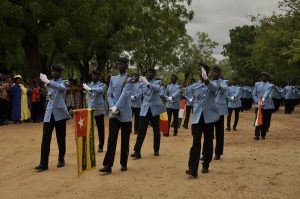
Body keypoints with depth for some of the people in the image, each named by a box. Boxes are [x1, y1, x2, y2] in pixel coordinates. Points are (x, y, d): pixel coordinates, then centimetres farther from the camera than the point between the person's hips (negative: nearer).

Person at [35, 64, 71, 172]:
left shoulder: (64, 82, -3)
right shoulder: (50, 83, 13)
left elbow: (62, 87, -27)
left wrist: (47, 81, -36)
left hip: (59, 113, -4)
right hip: (49, 113, 4)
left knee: (61, 138, 5)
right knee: (45, 138, -4)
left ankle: (61, 160, 21)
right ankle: (43, 163, -5)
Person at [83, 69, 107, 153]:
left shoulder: (102, 85, -2)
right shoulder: (89, 85, 13)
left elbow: (100, 90, -25)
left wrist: (90, 89, -41)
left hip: (99, 109, -3)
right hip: (90, 108, 3)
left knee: (100, 128, 3)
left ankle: (101, 146, 11)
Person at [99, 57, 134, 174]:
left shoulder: (130, 79, -2)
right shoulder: (113, 79, 11)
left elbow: (125, 94, -14)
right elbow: (109, 94, 8)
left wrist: (117, 107, -22)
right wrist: (113, 107, -8)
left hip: (125, 114, -2)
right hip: (114, 114, 3)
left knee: (125, 140, 5)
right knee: (111, 139, -6)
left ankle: (124, 164, 17)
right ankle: (108, 165, -8)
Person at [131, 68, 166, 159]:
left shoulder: (157, 82, -3)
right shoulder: (143, 83, 9)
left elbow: (156, 89, -28)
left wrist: (147, 83, -40)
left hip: (154, 109, -2)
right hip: (145, 109, 2)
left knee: (156, 130, 7)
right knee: (141, 131, -5)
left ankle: (156, 150, 21)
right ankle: (137, 151, -8)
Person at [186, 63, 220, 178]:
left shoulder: (213, 84, -2)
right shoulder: (194, 86, 8)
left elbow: (214, 88, -29)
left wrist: (206, 80, -49)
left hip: (209, 116, -1)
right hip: (197, 117, 1)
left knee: (208, 142, 7)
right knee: (196, 143, -9)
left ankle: (206, 165, 22)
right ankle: (193, 169, -18)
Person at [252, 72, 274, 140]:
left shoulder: (270, 85, 1)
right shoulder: (257, 84, 11)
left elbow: (267, 93, -20)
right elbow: (254, 94, 9)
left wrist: (263, 98, -40)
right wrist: (257, 101, -8)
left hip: (267, 106, -1)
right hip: (258, 105, 1)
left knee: (266, 121, 3)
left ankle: (263, 135, 13)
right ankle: (257, 135, -13)